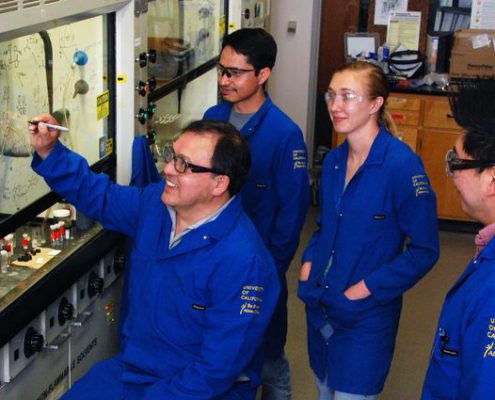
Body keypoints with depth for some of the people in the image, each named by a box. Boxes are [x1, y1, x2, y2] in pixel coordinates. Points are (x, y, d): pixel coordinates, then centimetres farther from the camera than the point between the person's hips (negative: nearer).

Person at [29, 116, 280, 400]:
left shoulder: (243, 262, -27)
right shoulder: (156, 202, -3)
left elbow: (218, 370, -24)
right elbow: (100, 196, 17)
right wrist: (49, 152, 5)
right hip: (131, 367, 6)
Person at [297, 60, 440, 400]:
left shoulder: (402, 164, -19)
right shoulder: (333, 161, 3)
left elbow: (424, 250, -16)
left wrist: (364, 290, -18)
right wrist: (308, 265, 0)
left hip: (366, 316, -6)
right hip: (320, 307, 7)